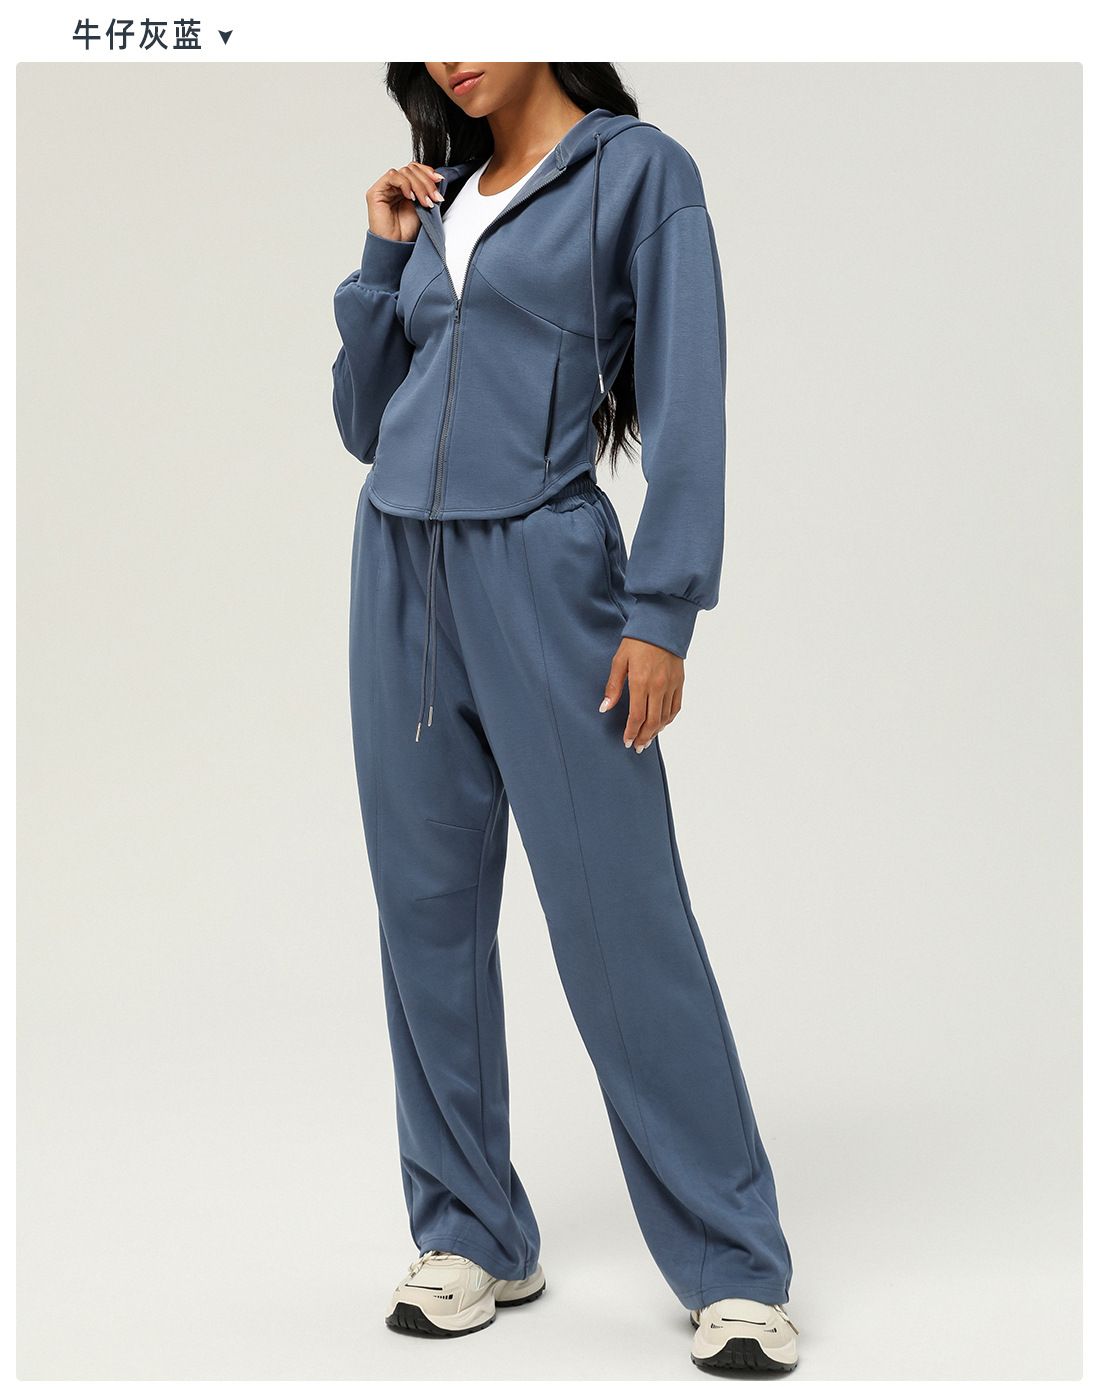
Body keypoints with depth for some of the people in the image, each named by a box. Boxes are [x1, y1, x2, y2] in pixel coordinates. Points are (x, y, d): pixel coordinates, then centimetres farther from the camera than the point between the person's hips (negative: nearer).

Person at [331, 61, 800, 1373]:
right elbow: (365, 420, 18)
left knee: (620, 913, -7)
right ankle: (472, 1238, 19)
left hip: (544, 572, -6)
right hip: (403, 572, 6)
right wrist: (382, 258, 8)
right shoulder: (441, 201, 17)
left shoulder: (641, 170, 0)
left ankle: (732, 1272, 4)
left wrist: (660, 614, -15)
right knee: (428, 910, 7)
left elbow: (685, 408, -8)